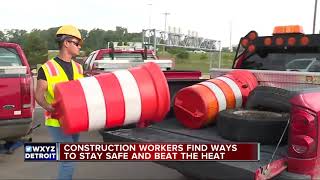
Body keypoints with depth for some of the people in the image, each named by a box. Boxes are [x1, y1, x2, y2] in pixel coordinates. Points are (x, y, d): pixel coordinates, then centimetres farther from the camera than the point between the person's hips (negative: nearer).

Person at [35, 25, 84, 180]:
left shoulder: (78, 68, 10)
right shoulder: (47, 68, -8)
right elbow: (39, 95, -9)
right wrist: (50, 108, -26)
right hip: (57, 122, -6)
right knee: (68, 159, -10)